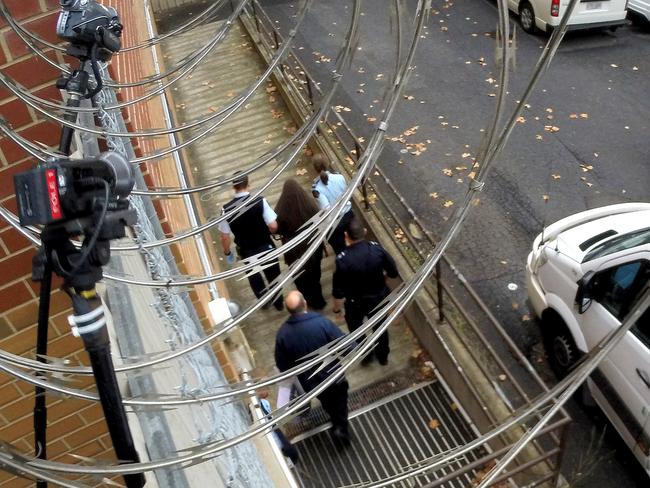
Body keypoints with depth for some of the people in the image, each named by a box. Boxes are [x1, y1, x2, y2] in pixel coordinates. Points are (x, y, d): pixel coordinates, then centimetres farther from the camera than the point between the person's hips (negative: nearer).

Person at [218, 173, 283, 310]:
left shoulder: (226, 209, -16)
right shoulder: (260, 201, -21)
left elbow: (224, 236, -9)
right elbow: (273, 226, -22)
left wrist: (227, 252, 9)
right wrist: (265, 232, 2)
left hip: (247, 252, 1)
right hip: (266, 247, -1)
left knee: (254, 278, 28)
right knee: (273, 275, 24)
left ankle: (264, 300, 48)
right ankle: (278, 302, 42)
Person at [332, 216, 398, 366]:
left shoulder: (343, 260, -31)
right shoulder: (377, 249, -23)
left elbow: (338, 291, -21)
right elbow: (393, 272, -9)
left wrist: (337, 309, -3)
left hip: (355, 303, -3)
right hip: (379, 298, 3)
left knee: (356, 329, 28)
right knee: (380, 327, 28)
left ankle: (366, 355, 50)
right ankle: (383, 356, 50)